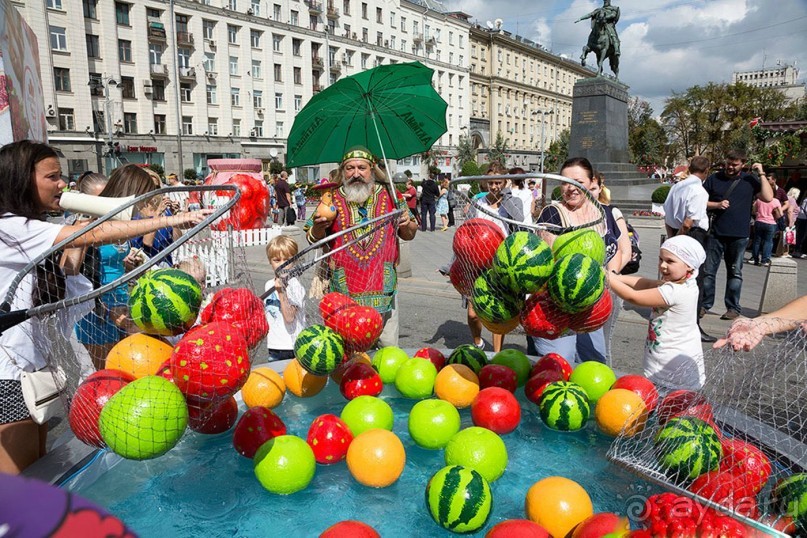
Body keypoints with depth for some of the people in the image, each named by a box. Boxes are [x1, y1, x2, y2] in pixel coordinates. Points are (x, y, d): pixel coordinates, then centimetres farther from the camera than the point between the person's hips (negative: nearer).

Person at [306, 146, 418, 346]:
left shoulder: (390, 196, 4)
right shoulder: (332, 199, 3)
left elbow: (408, 235, 11)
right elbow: (312, 239, 7)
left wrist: (406, 225, -12)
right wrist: (319, 227, -16)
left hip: (383, 289, 0)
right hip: (344, 292, 0)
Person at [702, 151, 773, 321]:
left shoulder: (750, 180, 5)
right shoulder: (714, 178, 6)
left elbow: (768, 197, -7)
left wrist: (761, 174, -7)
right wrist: (717, 205, -11)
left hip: (739, 236, 0)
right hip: (716, 233, 0)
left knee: (735, 273, 7)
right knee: (708, 271, 2)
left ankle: (733, 308, 15)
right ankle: (705, 304, 11)